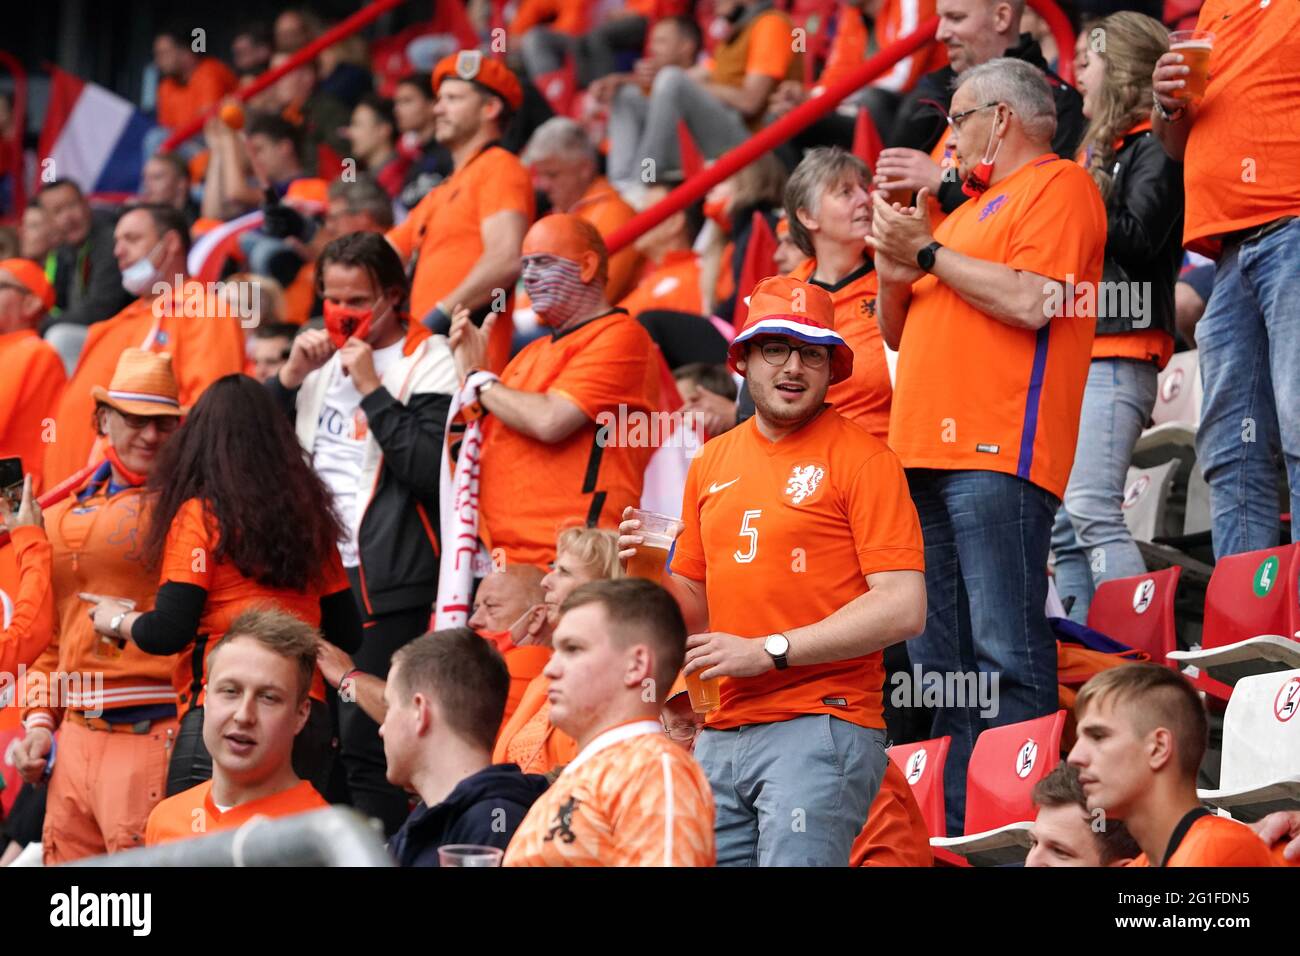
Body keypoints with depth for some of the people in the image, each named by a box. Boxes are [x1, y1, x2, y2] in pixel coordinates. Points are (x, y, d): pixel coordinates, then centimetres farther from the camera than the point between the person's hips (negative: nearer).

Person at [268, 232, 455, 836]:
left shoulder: (430, 363, -5)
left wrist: (372, 390, -18)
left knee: (362, 741, -13)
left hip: (389, 586, -7)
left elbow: (431, 469, -18)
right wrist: (291, 376, -1)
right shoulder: (321, 355, 15)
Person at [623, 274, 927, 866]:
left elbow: (903, 609, -12)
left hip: (822, 727, -6)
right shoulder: (712, 463, 16)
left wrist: (768, 651, -13)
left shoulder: (861, 459, -3)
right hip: (722, 735, 6)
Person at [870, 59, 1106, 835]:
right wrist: (895, 265, 8)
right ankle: (949, 826, 7)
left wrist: (928, 253, -5)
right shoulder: (970, 211, 28)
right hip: (928, 452, 10)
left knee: (1006, 654, -14)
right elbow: (898, 332, 30)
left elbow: (1032, 303, -15)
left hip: (996, 453, -9)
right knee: (940, 665, 6)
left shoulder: (1057, 186, 0)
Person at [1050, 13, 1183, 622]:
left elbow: (1138, 236, -15)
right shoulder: (1100, 148, 24)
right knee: (1061, 525, 4)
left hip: (1118, 354, -10)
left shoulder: (1154, 149, -3)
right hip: (1071, 354, 10)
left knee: (1090, 509, -20)